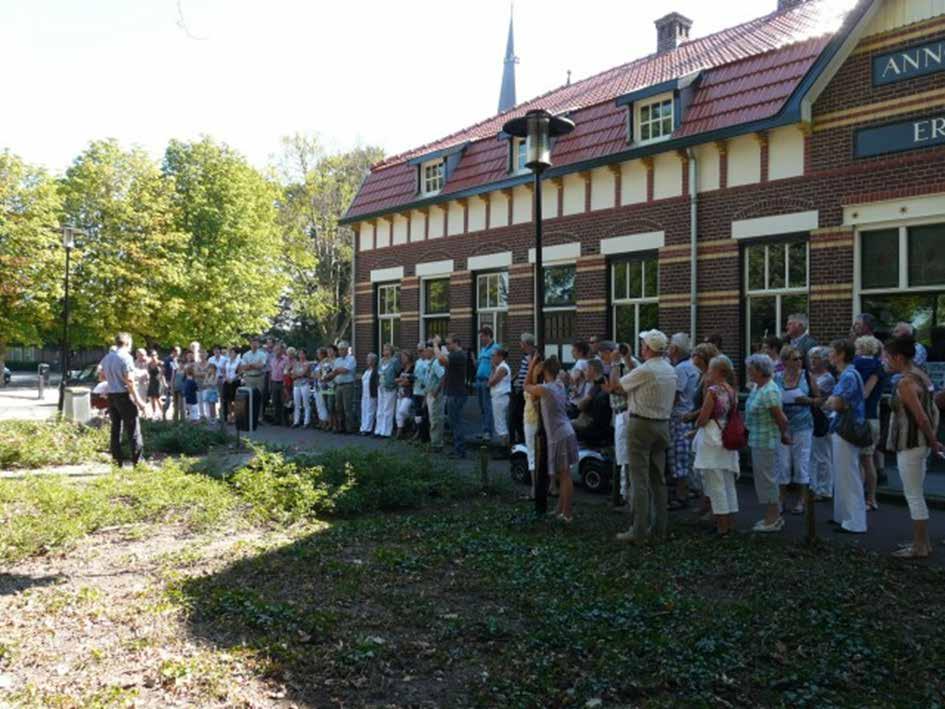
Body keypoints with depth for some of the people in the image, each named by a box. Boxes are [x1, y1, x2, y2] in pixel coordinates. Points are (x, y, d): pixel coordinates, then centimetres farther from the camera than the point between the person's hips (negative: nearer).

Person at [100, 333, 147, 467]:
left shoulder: (107, 358, 10)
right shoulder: (126, 357, -12)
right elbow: (129, 381, -17)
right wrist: (138, 400, -15)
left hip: (111, 395, 7)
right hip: (124, 395, -7)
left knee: (115, 428, 11)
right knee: (133, 430, -3)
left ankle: (117, 460, 13)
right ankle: (137, 461, -3)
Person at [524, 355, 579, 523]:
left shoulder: (544, 388, -14)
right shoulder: (560, 386, 10)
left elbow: (526, 386, 3)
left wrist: (532, 368, 5)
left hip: (558, 436, -8)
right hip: (566, 433, 8)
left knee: (565, 475, -3)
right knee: (563, 474, 15)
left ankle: (567, 514, 2)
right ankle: (561, 509, 25)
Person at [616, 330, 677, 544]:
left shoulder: (644, 370, -16)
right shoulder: (670, 370, 8)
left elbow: (618, 385, -6)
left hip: (641, 424, -7)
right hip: (663, 424, 7)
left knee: (639, 478, -5)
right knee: (659, 478, 12)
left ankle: (639, 530, -4)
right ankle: (659, 529, 17)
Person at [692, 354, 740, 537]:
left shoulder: (713, 390, -16)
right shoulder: (732, 391, 7)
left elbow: (703, 419, -15)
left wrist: (696, 425, 6)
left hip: (712, 439, -8)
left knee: (715, 484, -1)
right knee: (728, 483, 14)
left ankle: (722, 526, 3)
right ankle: (730, 523, 21)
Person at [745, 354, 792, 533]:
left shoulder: (769, 391, -21)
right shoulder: (758, 387, 8)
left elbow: (781, 419, -17)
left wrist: (784, 435, -2)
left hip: (766, 441, -10)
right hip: (757, 440, 10)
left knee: (767, 478, 0)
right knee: (765, 477, 17)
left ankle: (773, 520, 12)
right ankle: (774, 516, 28)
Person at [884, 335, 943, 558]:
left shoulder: (905, 382, -20)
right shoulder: (921, 375, 9)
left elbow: (921, 417, -21)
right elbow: (933, 410, 13)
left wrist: (933, 442, -8)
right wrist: (933, 439, 14)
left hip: (910, 445, -9)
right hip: (920, 443, 9)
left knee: (914, 496, 0)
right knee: (915, 494, 18)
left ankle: (920, 547, 9)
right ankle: (923, 542, 26)